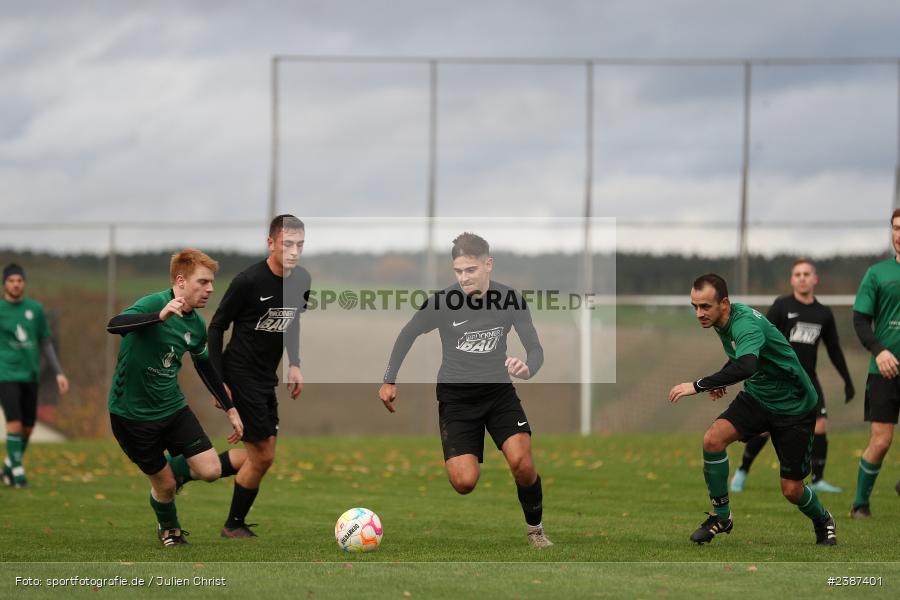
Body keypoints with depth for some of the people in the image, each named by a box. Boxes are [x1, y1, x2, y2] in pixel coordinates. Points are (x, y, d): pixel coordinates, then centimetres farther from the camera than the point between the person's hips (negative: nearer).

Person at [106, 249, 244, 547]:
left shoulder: (196, 325, 1)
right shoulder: (153, 303, -20)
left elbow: (205, 366, 19)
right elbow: (114, 325, -38)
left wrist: (230, 409, 19)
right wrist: (160, 315, -53)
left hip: (171, 408, 6)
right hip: (131, 413, -5)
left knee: (210, 470, -8)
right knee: (164, 484, 3)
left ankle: (174, 469, 25)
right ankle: (169, 531, 35)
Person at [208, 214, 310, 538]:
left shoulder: (302, 279, 0)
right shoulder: (248, 281, -19)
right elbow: (216, 327, -11)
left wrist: (294, 364, 12)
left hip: (267, 378, 7)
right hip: (240, 375, -7)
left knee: (261, 456, 9)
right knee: (262, 457, -6)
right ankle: (234, 526, 10)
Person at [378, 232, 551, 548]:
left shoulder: (510, 299, -9)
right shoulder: (443, 301, -13)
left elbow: (535, 348, -5)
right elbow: (407, 334, 4)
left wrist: (527, 368, -28)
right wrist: (389, 380, 3)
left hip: (498, 390, 1)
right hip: (455, 395, -1)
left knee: (522, 462, -22)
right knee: (465, 483, -17)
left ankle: (535, 530, 3)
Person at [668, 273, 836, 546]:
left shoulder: (746, 324, -32)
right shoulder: (724, 321, -4)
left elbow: (745, 366, -52)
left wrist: (698, 385, -48)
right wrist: (721, 380, 4)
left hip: (793, 407, -7)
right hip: (756, 397, 7)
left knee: (791, 490, -2)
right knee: (713, 439, -20)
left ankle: (822, 521, 33)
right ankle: (721, 516, -5)